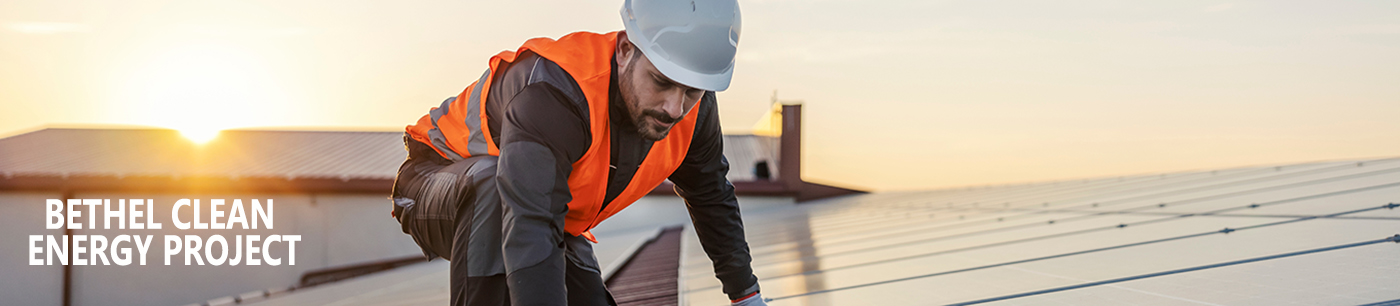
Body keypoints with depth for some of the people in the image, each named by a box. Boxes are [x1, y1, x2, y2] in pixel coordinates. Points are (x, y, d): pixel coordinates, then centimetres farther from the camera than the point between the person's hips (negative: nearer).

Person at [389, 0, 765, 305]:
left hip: (556, 220, 7)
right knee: (492, 183, -40)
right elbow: (529, 233, -51)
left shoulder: (693, 108, -18)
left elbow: (711, 197, 5)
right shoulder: (553, 91, -41)